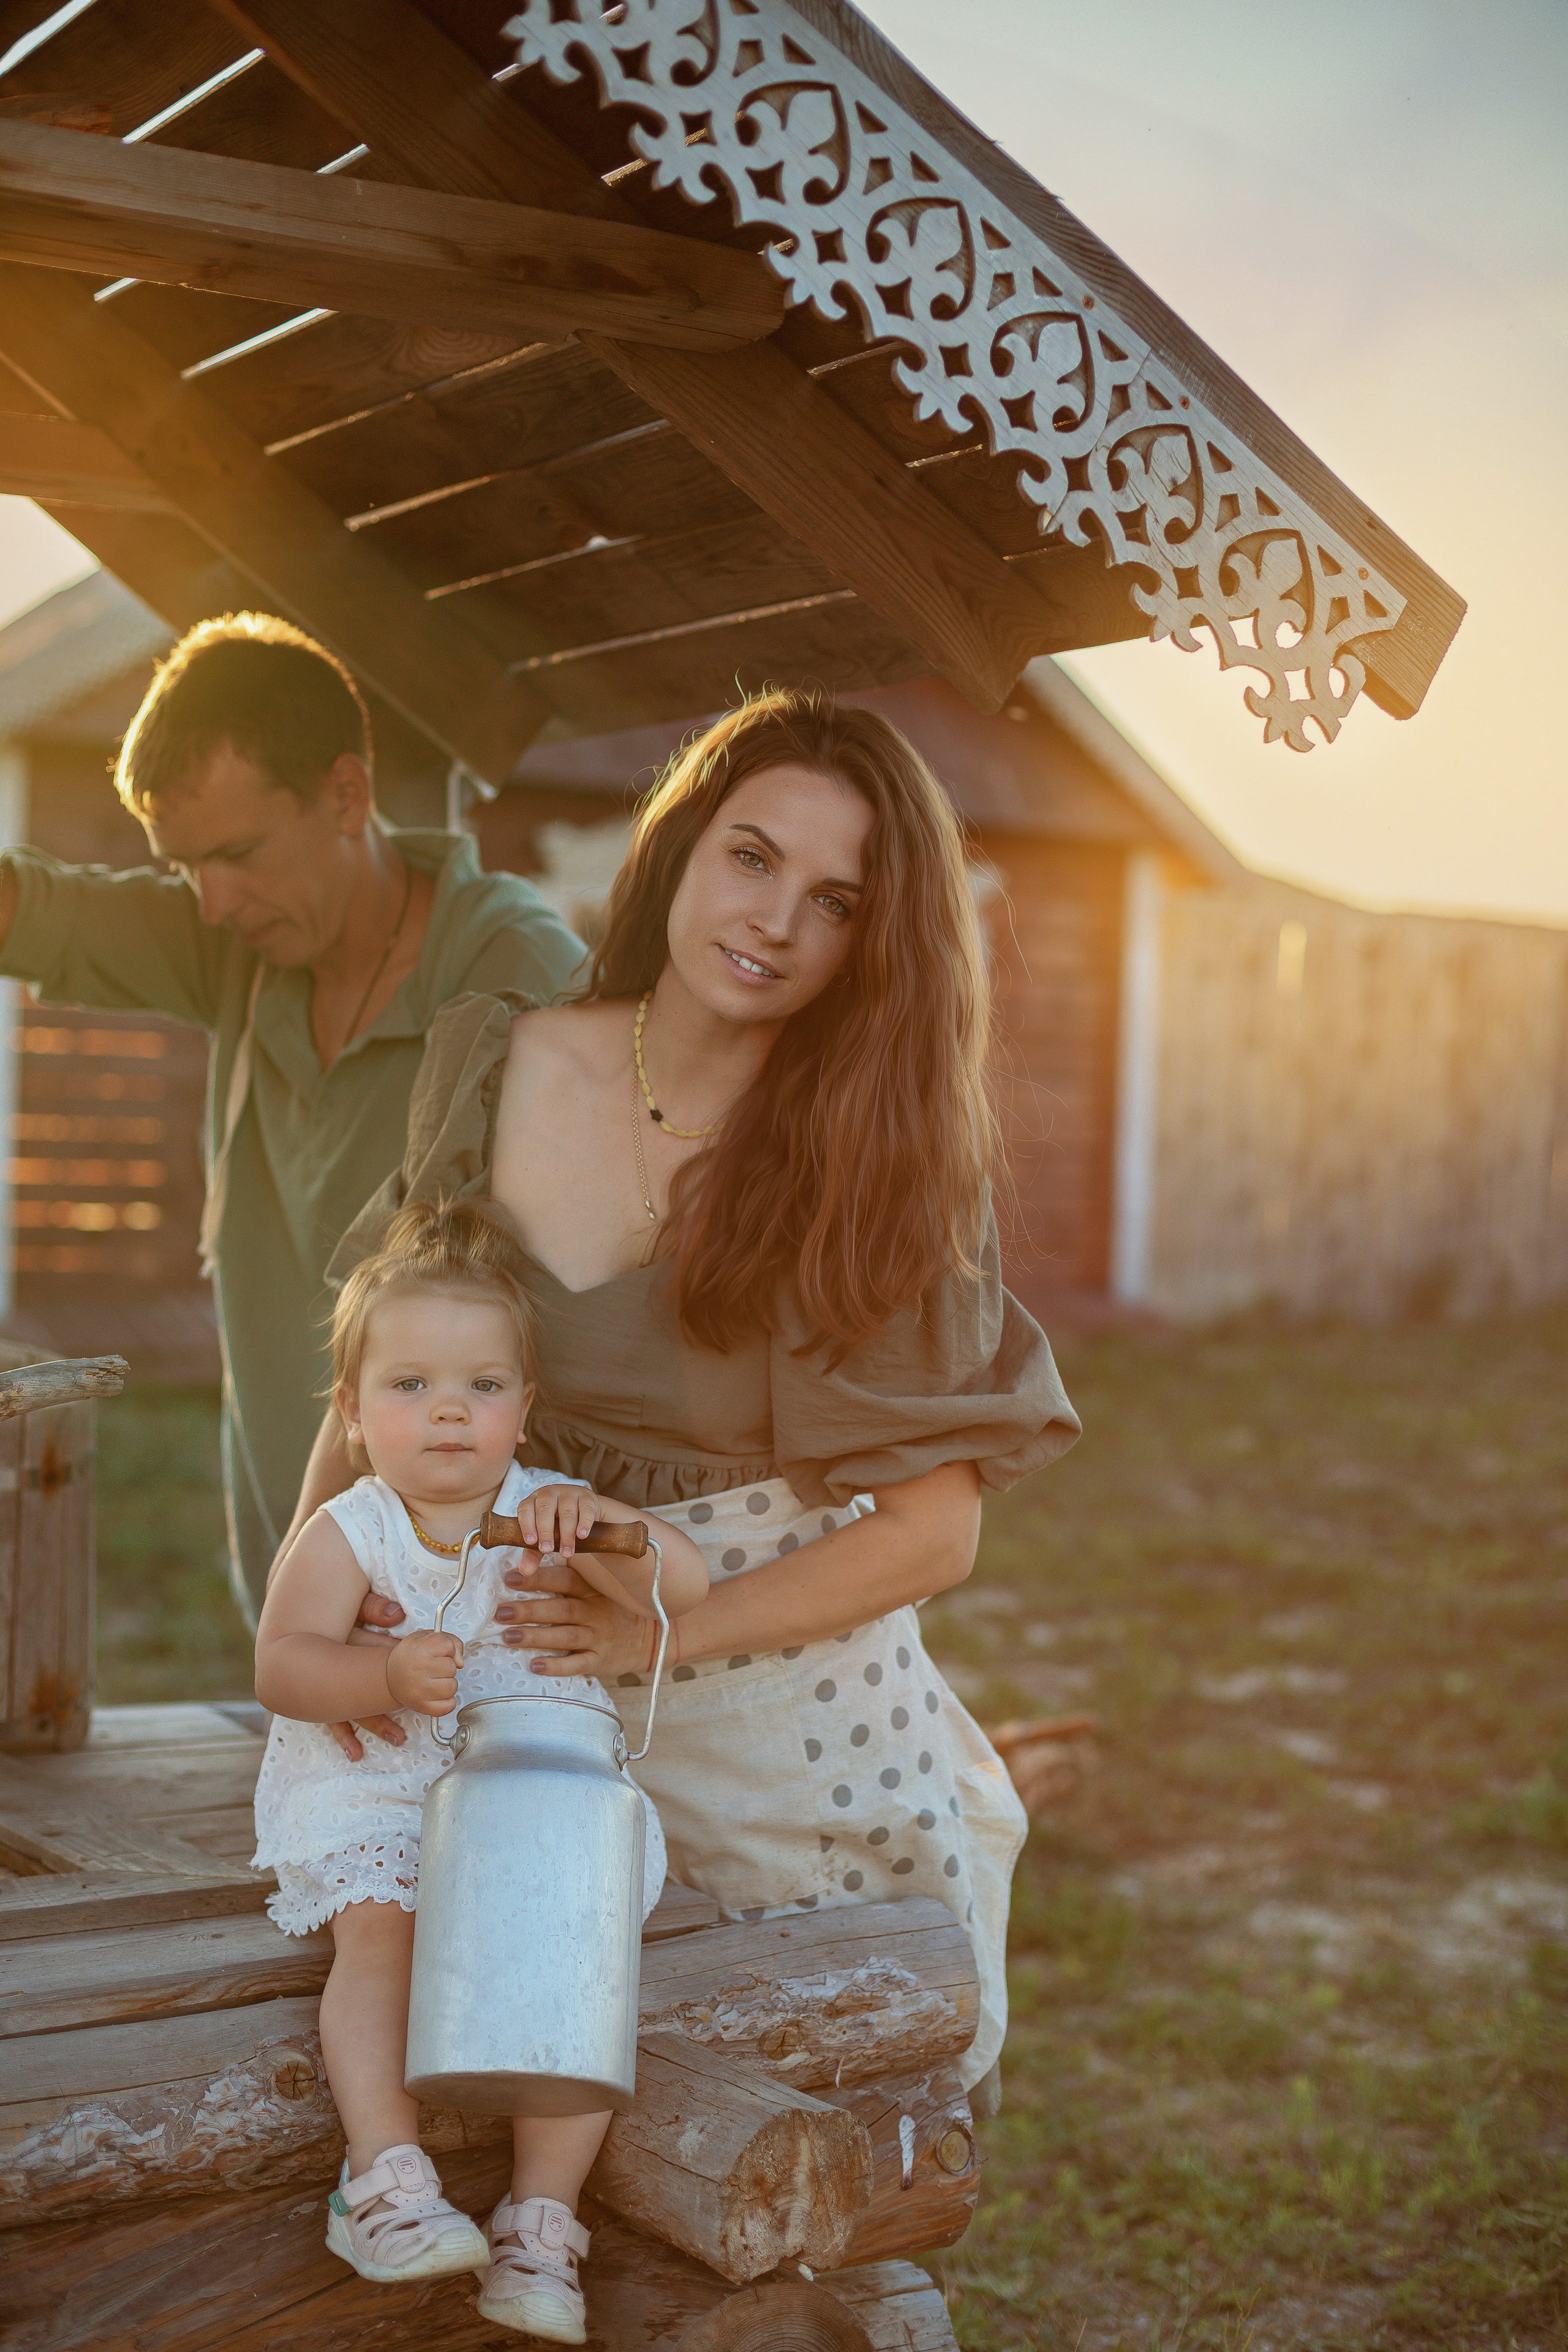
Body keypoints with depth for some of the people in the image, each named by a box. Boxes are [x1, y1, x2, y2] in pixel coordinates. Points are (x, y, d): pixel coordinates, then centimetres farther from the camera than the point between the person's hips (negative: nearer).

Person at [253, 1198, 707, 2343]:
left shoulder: (551, 1515, 0)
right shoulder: (347, 1534, -2)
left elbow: (688, 1588, -11)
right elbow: (282, 1665, -13)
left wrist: (596, 1519, -29)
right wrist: (385, 1676, -32)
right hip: (378, 1792, -1)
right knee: (378, 1927, -28)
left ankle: (541, 2220, -11)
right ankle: (388, 2170, -19)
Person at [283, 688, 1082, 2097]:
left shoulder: (885, 1163, -11)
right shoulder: (504, 1071, -4)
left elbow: (931, 1533, -12)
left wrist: (657, 1632, -18)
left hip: (792, 1724, -2)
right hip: (537, 1699, 2)